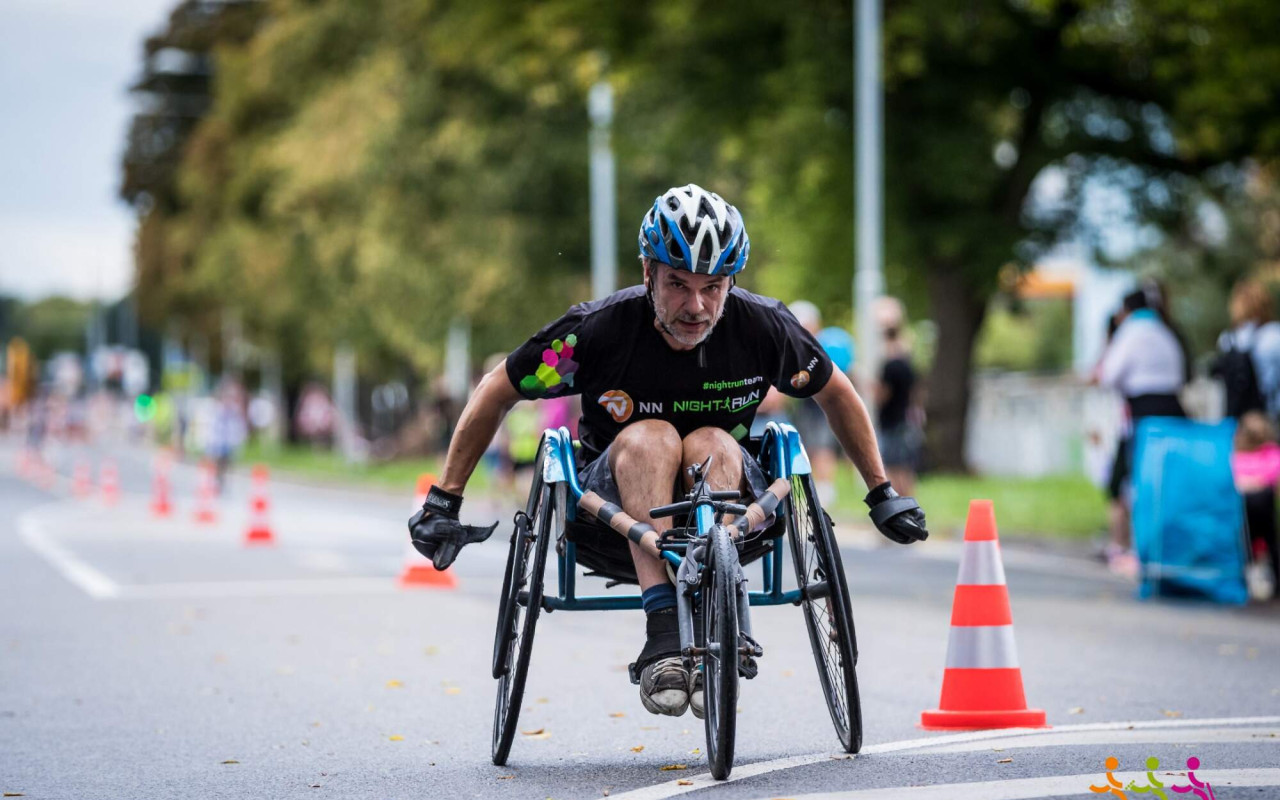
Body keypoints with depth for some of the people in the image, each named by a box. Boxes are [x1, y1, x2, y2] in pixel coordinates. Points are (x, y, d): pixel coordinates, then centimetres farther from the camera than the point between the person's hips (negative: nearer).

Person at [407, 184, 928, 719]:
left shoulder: (761, 328, -14)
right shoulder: (600, 328, -19)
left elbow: (835, 394, 6)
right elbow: (495, 395, -5)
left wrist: (884, 495, 9)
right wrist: (443, 503, -7)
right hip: (614, 509, -1)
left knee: (712, 446, -31)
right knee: (650, 438, -32)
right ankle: (662, 633, -43)